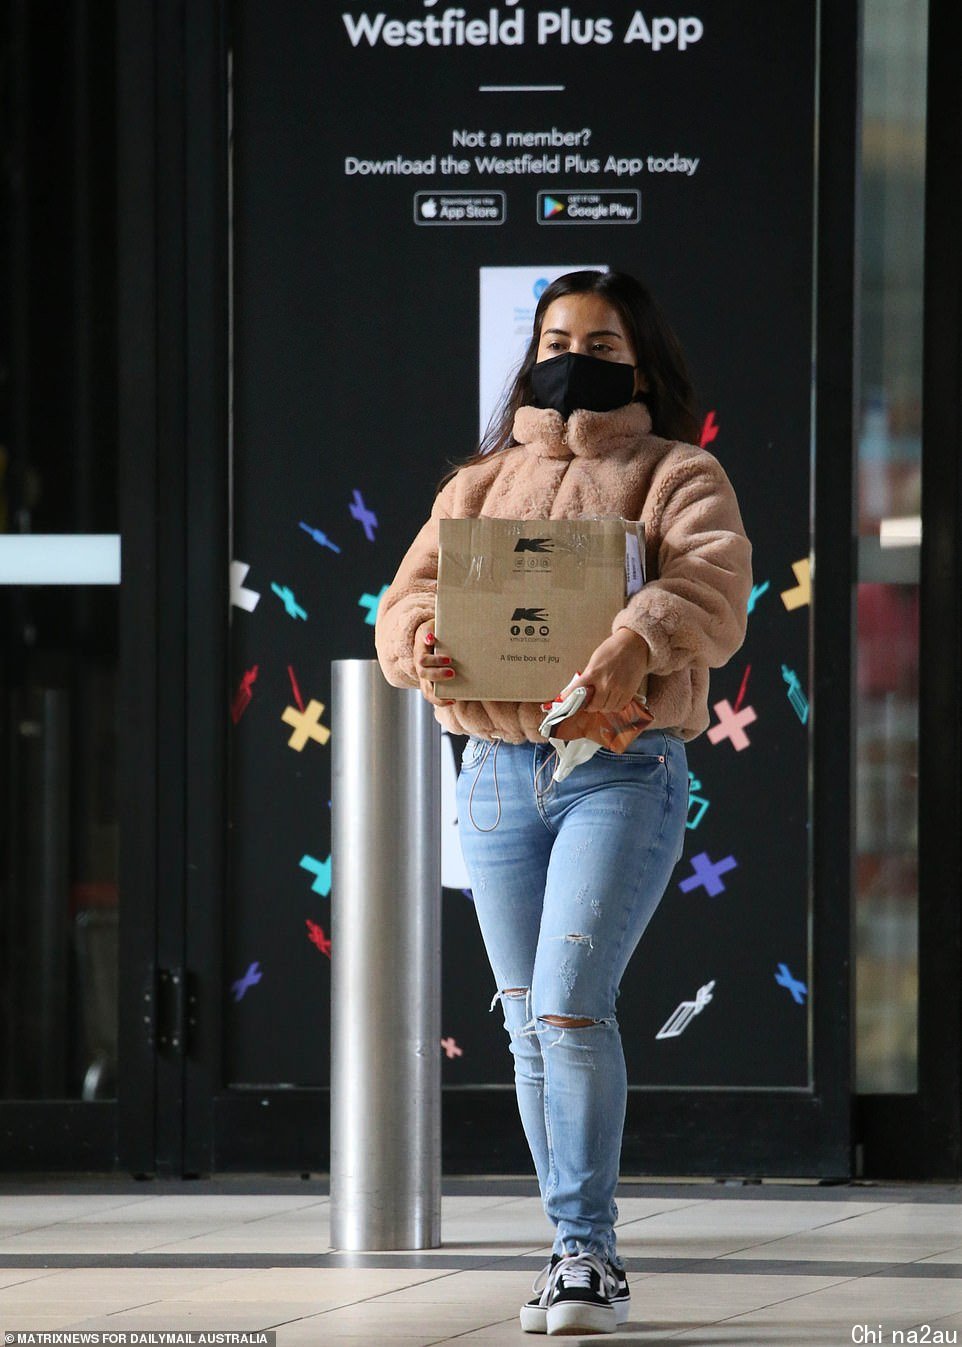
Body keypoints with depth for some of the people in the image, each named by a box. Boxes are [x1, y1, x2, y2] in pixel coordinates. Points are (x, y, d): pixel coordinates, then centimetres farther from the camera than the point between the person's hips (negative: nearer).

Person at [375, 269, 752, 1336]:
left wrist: (641, 639, -32)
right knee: (528, 1025, 6)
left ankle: (589, 1255, -13)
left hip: (624, 773, -5)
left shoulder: (674, 476, 6)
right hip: (497, 773, 5)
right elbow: (407, 599, 10)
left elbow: (714, 588, -11)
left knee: (569, 1006, -17)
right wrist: (420, 639, -15)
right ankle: (576, 1248, 15)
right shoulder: (478, 485, 19)